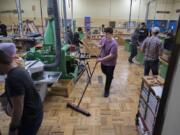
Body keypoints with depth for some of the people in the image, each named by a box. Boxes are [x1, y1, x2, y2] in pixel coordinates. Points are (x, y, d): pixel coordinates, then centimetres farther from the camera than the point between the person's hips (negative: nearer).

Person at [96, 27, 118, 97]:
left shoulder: (114, 44, -28)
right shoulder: (103, 39, -7)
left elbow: (111, 56, -30)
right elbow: (100, 46, 10)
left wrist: (101, 59, -29)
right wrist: (99, 46, -15)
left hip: (110, 63, -7)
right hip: (103, 61, 7)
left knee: (108, 77, 7)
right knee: (104, 72, 30)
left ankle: (106, 91, 25)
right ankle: (110, 76, 63)